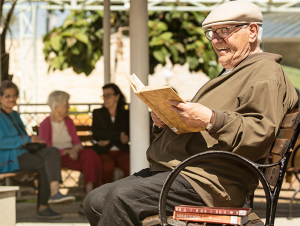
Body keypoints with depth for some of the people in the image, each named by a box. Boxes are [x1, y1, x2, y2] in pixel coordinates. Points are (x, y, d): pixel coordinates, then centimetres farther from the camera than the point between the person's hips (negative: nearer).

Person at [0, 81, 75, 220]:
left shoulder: (15, 115, 23)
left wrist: (31, 139, 2)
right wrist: (27, 140, -16)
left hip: (23, 151, 8)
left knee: (52, 152, -19)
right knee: (44, 165, -26)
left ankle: (54, 192, -32)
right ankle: (43, 208, -20)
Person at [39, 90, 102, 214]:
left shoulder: (68, 121, 19)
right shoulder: (45, 125, 1)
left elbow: (77, 141, 9)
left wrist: (76, 149, -16)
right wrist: (66, 152, -21)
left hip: (73, 153, 5)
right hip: (58, 156, -5)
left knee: (89, 153, -30)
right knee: (89, 163, -30)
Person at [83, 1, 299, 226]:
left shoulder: (266, 73, -2)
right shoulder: (228, 75, 31)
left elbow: (260, 136, -18)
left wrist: (210, 119, -26)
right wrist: (163, 122, 12)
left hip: (208, 181, -10)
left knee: (122, 196, -27)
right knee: (96, 201, -1)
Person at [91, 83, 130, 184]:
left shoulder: (126, 114, 14)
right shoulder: (98, 113, 13)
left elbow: (127, 136, 4)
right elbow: (96, 134, -3)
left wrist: (109, 140, -10)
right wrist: (119, 135, -9)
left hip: (121, 151, 1)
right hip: (104, 151, -1)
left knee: (129, 166, -32)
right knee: (108, 166, -35)